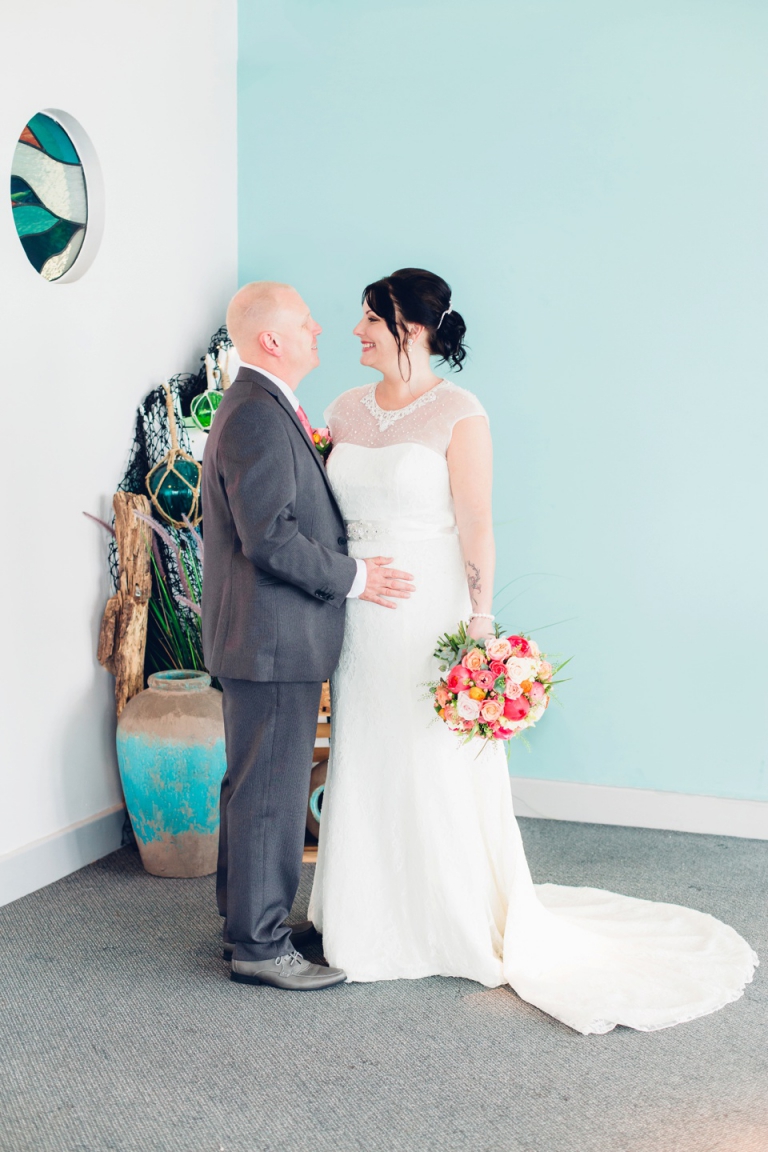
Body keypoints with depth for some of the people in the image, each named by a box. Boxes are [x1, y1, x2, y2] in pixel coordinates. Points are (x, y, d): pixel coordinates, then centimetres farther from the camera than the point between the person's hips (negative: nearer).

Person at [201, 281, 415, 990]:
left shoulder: (261, 409, 15)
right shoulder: (258, 416, -19)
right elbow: (270, 538, -24)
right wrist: (353, 578, -15)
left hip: (269, 636, 11)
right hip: (273, 638, -11)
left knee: (256, 785, 19)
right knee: (272, 791, -2)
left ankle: (245, 919, 32)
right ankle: (260, 946, 9)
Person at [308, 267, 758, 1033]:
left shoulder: (458, 415, -9)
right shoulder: (345, 411, 8)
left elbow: (476, 525, -12)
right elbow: (322, 512, 11)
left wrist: (478, 621, -14)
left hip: (429, 612, -5)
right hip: (360, 617, 6)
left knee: (439, 771, 4)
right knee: (366, 767, 13)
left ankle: (466, 925, 24)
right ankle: (373, 921, 30)